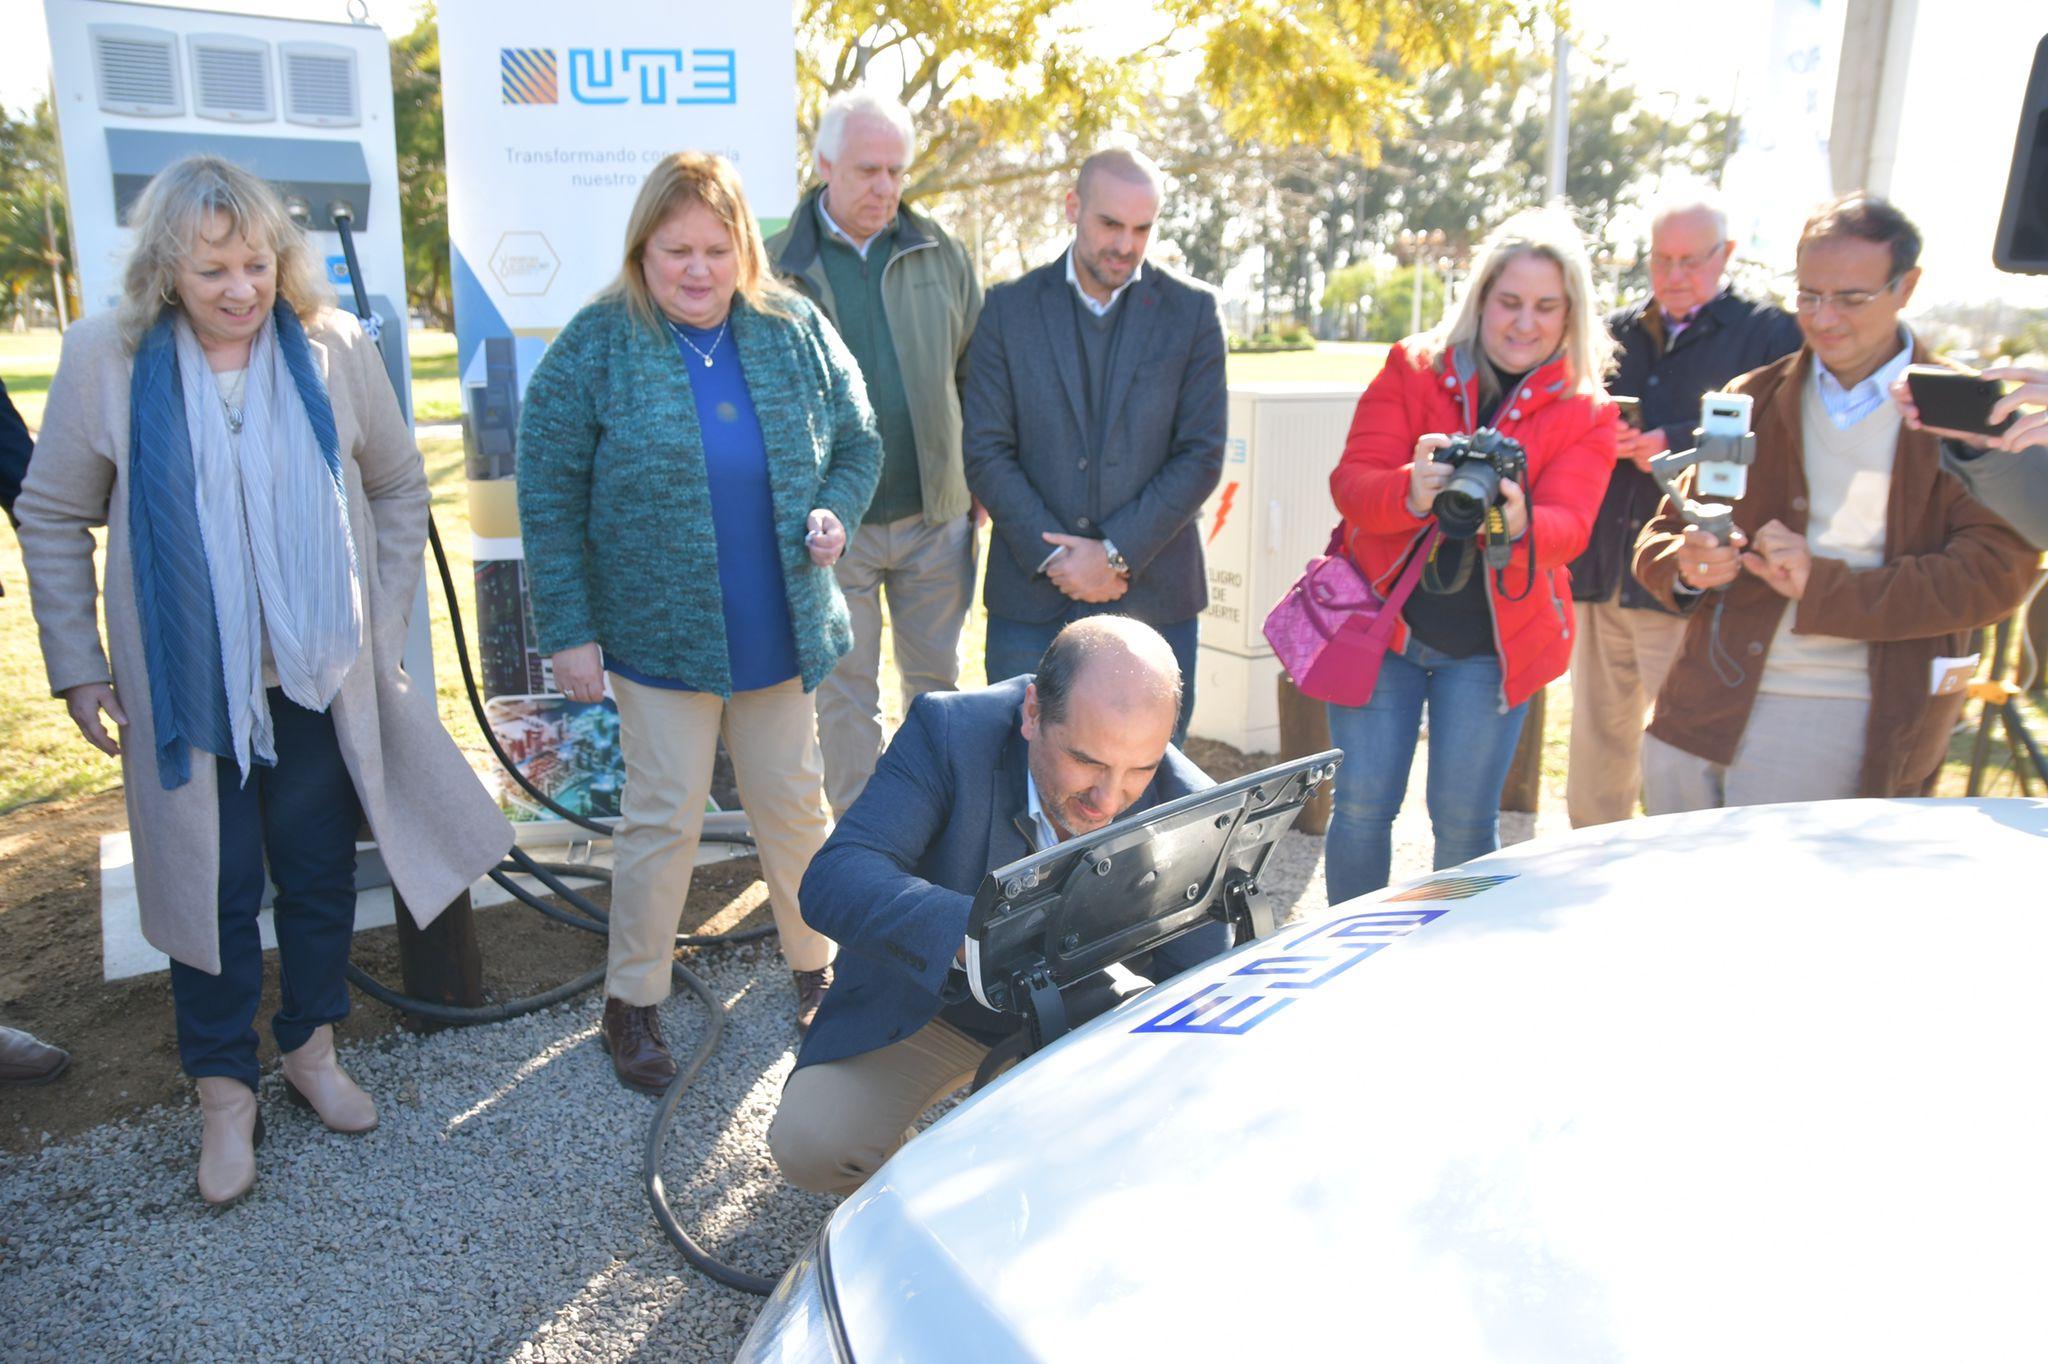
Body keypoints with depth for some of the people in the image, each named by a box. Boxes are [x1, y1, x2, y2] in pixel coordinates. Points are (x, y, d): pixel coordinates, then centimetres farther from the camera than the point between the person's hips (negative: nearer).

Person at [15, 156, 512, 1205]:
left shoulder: (334, 347, -4)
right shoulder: (105, 358, -7)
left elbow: (399, 487, 8)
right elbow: (52, 520, 1)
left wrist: (383, 623, 4)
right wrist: (77, 669, 0)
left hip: (322, 680, 2)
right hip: (186, 688, -1)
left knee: (322, 875, 13)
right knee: (214, 890, 8)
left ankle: (311, 1048, 35)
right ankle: (225, 1095, 26)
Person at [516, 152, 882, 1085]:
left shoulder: (797, 332, 2)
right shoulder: (594, 348, -7)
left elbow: (858, 442, 12)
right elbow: (550, 502, -6)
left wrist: (835, 514, -9)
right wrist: (568, 632, -9)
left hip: (779, 632, 3)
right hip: (660, 637, -3)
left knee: (795, 805, 14)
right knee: (663, 820, 4)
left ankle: (816, 969, 34)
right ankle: (632, 1003, 23)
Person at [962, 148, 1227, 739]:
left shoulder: (1192, 311, 3)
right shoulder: (1008, 308, 4)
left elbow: (1202, 454, -2)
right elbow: (986, 453, -1)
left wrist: (1116, 552, -11)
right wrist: (1054, 556, -10)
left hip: (1154, 597, 0)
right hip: (1032, 599, 0)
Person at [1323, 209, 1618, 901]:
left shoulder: (1585, 414, 2)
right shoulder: (1411, 369, 0)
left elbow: (1569, 524, -13)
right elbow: (1351, 481, -10)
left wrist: (1520, 523, -36)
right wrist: (1411, 491, -32)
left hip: (1493, 644, 1)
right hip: (1381, 619, 0)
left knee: (1464, 819, 5)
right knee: (1361, 806, 2)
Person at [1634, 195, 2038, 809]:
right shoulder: (1752, 400, 11)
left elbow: (1997, 571, -9)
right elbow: (1661, 537, 12)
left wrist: (1823, 585, -19)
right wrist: (1687, 567, -12)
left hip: (1847, 717, -3)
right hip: (1702, 707, 4)